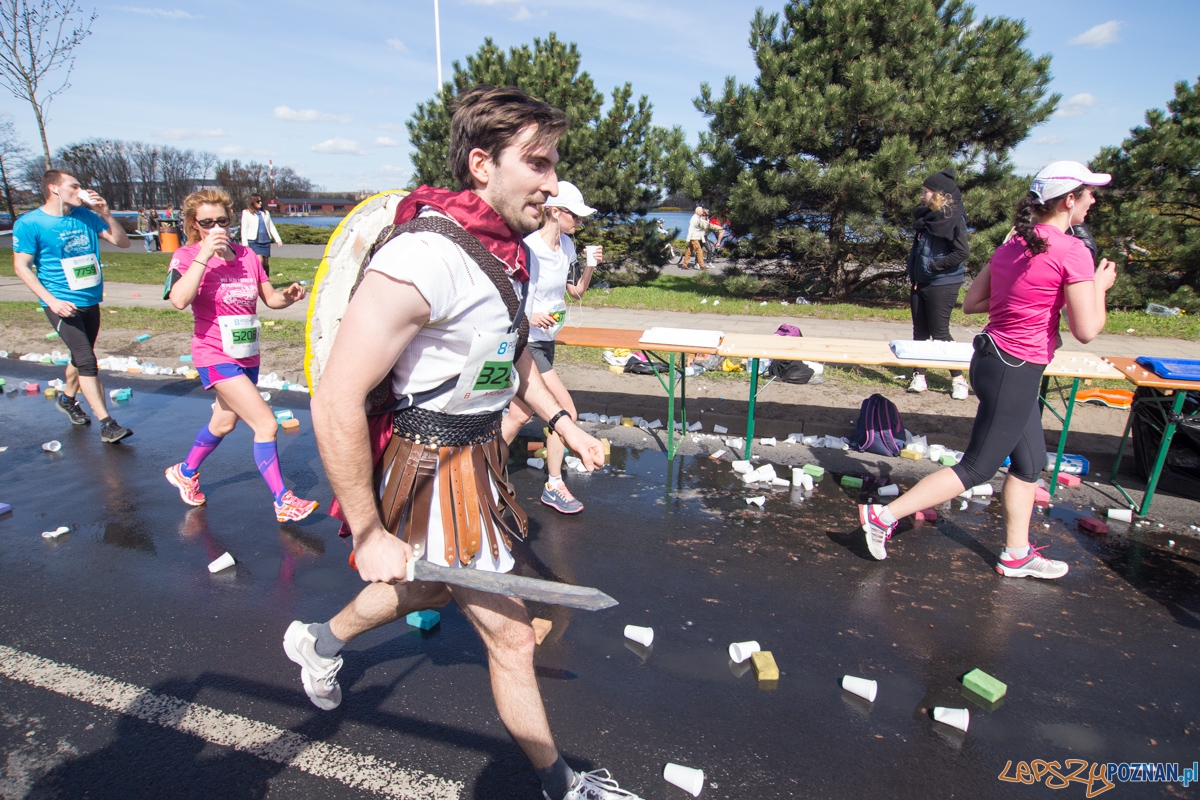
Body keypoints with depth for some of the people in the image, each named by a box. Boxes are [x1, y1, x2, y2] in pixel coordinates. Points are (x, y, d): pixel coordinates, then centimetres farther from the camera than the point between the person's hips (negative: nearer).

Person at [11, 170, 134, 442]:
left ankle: (67, 399, 44)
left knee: (81, 358, 19)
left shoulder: (86, 216, 5)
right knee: (87, 361, -12)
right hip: (62, 304, -6)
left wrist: (105, 213, -8)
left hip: (91, 301, 6)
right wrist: (51, 301, -17)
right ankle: (107, 424, -11)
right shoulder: (29, 224, -8)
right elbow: (21, 267, -8)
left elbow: (122, 242, 6)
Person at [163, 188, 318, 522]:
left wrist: (288, 296, -13)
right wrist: (205, 254, -26)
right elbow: (179, 300, -29)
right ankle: (283, 502, -4)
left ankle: (185, 472, 51)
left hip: (248, 354, 7)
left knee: (224, 423, 25)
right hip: (215, 355, -7)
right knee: (266, 424, -15)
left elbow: (270, 298, 10)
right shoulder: (187, 256, -10)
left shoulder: (247, 255, 4)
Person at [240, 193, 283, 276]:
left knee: (266, 263, 5)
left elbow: (272, 227, 15)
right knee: (259, 261, -17)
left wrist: (278, 239, 6)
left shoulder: (266, 213, 14)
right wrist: (245, 243, -8)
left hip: (266, 241, 4)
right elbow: (244, 229, -1)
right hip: (254, 242, -4)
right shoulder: (246, 213, 2)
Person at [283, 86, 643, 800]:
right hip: (433, 470, -9)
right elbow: (336, 404, -28)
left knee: (431, 587, 30)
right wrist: (369, 535, -21)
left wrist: (561, 421, 9)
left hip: (478, 453, 9)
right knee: (511, 633, 6)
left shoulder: (501, 249, 2)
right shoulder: (424, 259, -28)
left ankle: (322, 643, 60)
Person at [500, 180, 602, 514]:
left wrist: (590, 266, -3)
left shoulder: (567, 246, 5)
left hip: (545, 341, 8)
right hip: (524, 343, -8)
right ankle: (554, 486, 12)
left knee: (521, 413, 10)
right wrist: (529, 316, -32)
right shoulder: (528, 249, -21)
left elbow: (576, 290, 13)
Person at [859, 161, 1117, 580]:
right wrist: (1099, 285, 2)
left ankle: (1016, 554, 30)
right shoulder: (1072, 251, -16)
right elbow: (1086, 330, -14)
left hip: (991, 358, 9)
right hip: (1015, 372, -9)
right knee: (976, 468, 2)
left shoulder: (1012, 245, 7)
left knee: (1031, 462, 19)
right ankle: (884, 515, 4)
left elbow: (970, 302, 12)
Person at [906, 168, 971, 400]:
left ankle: (959, 379, 7)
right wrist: (913, 273, 12)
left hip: (942, 284, -8)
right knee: (920, 333, 9)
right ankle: (919, 376, 17)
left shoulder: (954, 218, -11)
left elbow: (962, 252, -19)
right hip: (920, 283, 8)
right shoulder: (926, 216, 12)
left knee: (940, 333, -5)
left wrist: (934, 266, -17)